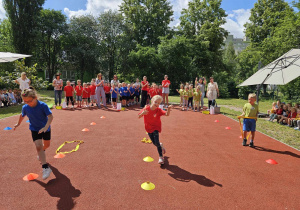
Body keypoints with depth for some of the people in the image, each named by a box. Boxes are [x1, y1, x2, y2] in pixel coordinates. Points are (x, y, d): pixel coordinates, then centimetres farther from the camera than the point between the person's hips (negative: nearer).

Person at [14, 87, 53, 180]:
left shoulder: (43, 105, -25)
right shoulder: (25, 107, -13)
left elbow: (50, 116, -29)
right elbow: (22, 115, 10)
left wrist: (46, 127, -43)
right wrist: (18, 124, 26)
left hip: (46, 128, -1)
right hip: (35, 129, 1)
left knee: (46, 145, 17)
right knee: (38, 146, -16)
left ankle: (41, 153, 54)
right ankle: (45, 168, -19)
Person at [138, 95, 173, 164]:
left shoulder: (158, 110, -17)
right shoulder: (146, 109, -14)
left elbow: (167, 114, -31)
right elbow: (139, 117, -13)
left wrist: (169, 109, -51)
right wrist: (142, 113, -35)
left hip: (156, 128, -2)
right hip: (149, 128, 3)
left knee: (157, 142, -14)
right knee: (154, 143, 9)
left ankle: (161, 157, 1)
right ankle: (160, 146, 45)